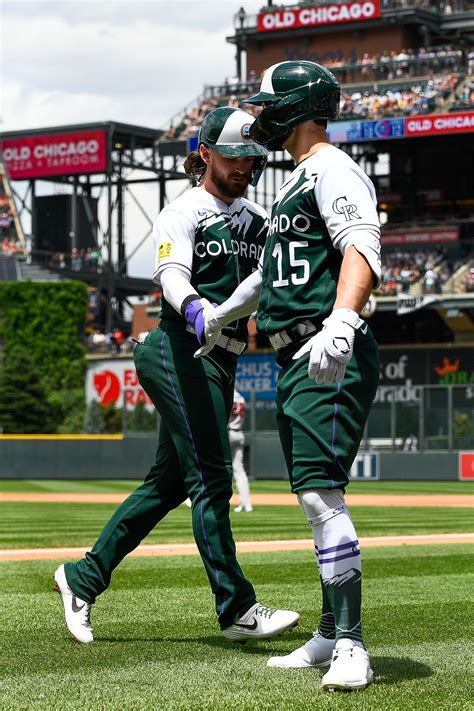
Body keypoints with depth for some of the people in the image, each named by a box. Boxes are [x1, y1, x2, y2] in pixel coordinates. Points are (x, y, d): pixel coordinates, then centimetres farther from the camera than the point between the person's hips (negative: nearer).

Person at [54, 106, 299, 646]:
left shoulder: (257, 220, 18)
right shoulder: (182, 213, -4)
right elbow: (172, 273, -21)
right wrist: (194, 308, -43)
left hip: (221, 363, 8)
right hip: (180, 353, -8)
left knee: (169, 481, 11)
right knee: (211, 476, -11)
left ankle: (83, 578, 21)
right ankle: (236, 609, -10)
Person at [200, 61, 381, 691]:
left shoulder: (334, 169, -8)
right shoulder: (297, 180, 23)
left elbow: (362, 249, -26)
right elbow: (272, 269, 38)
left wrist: (341, 322, -43)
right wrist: (219, 316, 52)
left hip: (333, 361, -10)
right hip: (294, 361, 10)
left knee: (320, 491, -18)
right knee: (316, 497, 12)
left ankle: (351, 646, -19)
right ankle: (331, 637, 19)